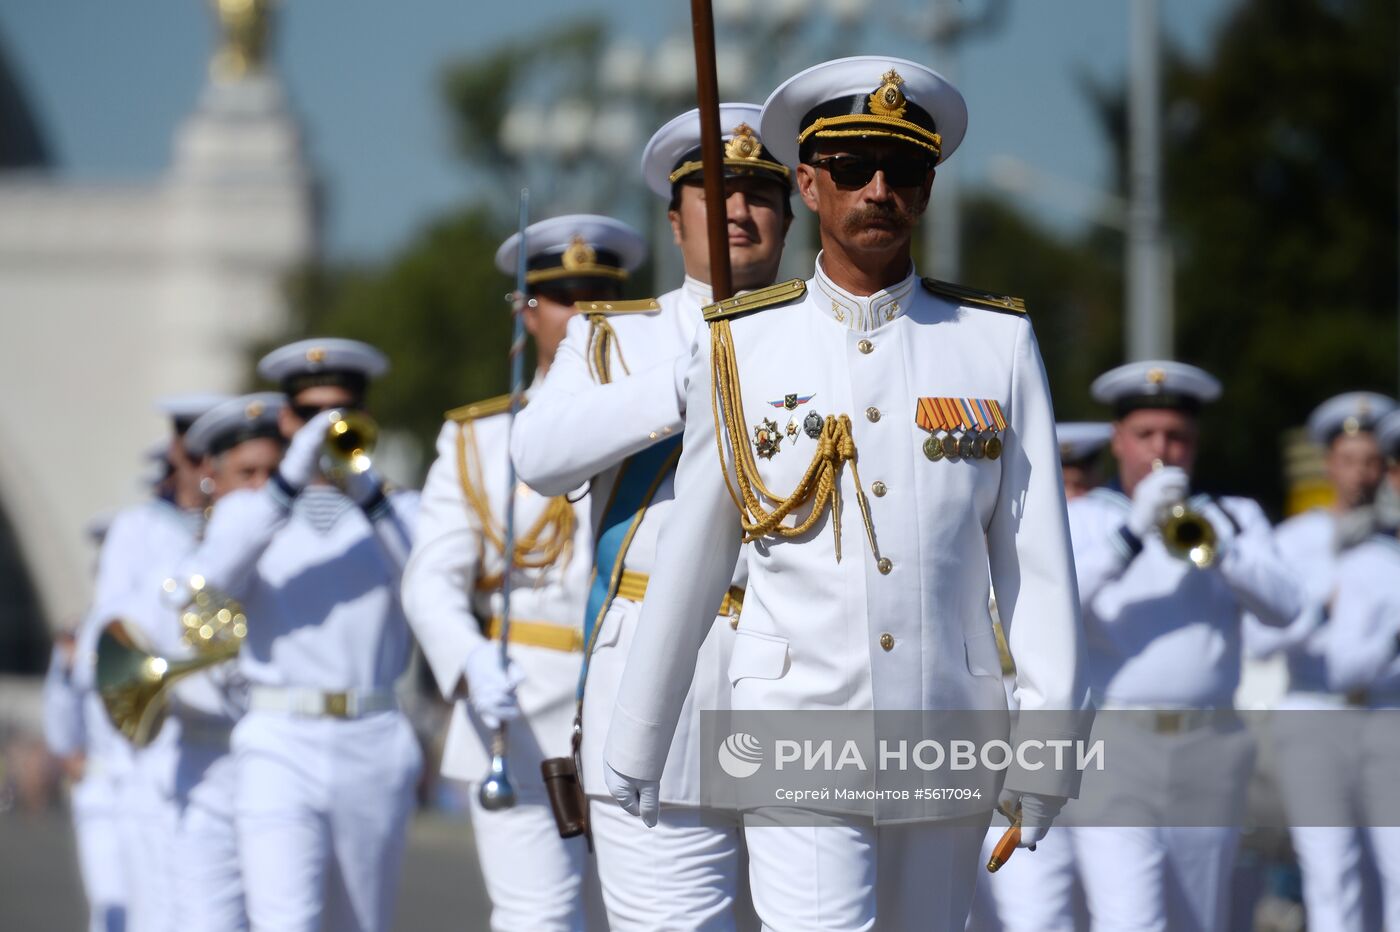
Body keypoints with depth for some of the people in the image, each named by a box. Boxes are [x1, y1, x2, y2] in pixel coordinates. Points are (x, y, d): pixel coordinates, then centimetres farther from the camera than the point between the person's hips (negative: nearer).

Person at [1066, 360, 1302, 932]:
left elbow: (1282, 607, -2)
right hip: (1111, 750, -3)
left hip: (1207, 755, 3)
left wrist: (1214, 550, -18)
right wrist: (1131, 531, -19)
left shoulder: (1234, 519, 15)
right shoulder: (1081, 520, 9)